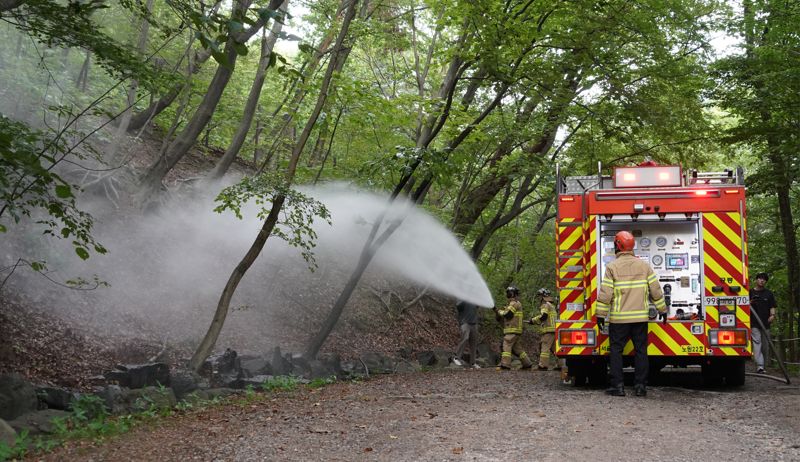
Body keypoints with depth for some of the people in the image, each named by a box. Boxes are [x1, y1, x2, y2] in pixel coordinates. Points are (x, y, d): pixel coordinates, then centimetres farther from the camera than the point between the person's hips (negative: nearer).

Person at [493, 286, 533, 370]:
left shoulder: (514, 303, -8)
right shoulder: (515, 304, 24)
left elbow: (507, 315, -18)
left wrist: (499, 311, -2)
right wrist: (496, 310, 8)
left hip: (512, 331, -10)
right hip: (517, 331, 10)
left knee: (507, 347, -13)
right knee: (517, 349, 13)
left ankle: (505, 365, -19)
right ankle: (527, 364, 16)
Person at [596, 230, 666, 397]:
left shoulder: (612, 267, -6)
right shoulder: (644, 265, 5)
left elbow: (605, 294, -8)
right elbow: (656, 291, 5)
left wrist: (601, 314, -1)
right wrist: (662, 309, 16)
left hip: (619, 318, -3)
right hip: (640, 317, 3)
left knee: (616, 350, 5)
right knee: (640, 350, 8)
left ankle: (617, 386, 2)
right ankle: (640, 385, 8)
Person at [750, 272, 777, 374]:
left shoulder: (769, 293, 13)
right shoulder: (750, 293, 7)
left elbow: (772, 306, 8)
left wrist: (772, 315, -11)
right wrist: (749, 303, -11)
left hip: (765, 323, 3)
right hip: (754, 323, -3)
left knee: (765, 345, 6)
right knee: (757, 342, -15)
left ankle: (762, 365, 18)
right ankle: (759, 366, -23)